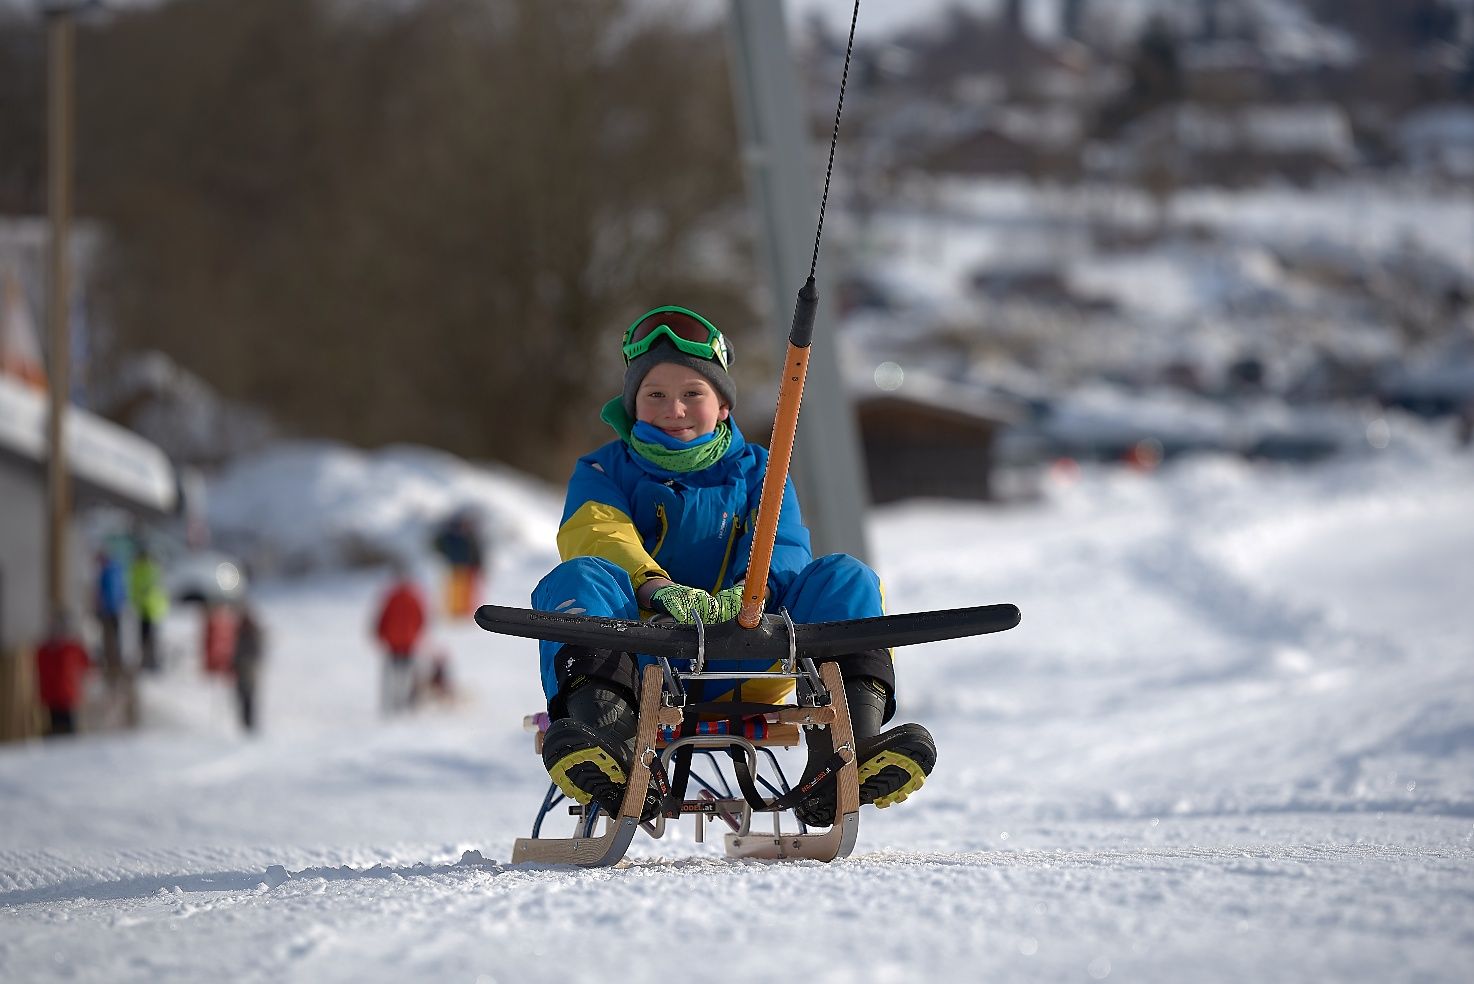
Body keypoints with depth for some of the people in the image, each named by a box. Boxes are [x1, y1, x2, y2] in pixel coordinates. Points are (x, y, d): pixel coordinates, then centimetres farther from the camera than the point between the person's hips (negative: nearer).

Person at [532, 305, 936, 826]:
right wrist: (655, 588, -30)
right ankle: (607, 735, -57)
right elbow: (596, 537, -7)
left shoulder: (759, 473, 21)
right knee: (579, 576, -30)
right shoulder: (604, 472, 16)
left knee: (846, 579, -16)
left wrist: (748, 594, -26)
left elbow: (783, 556, 1)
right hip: (638, 662, -2)